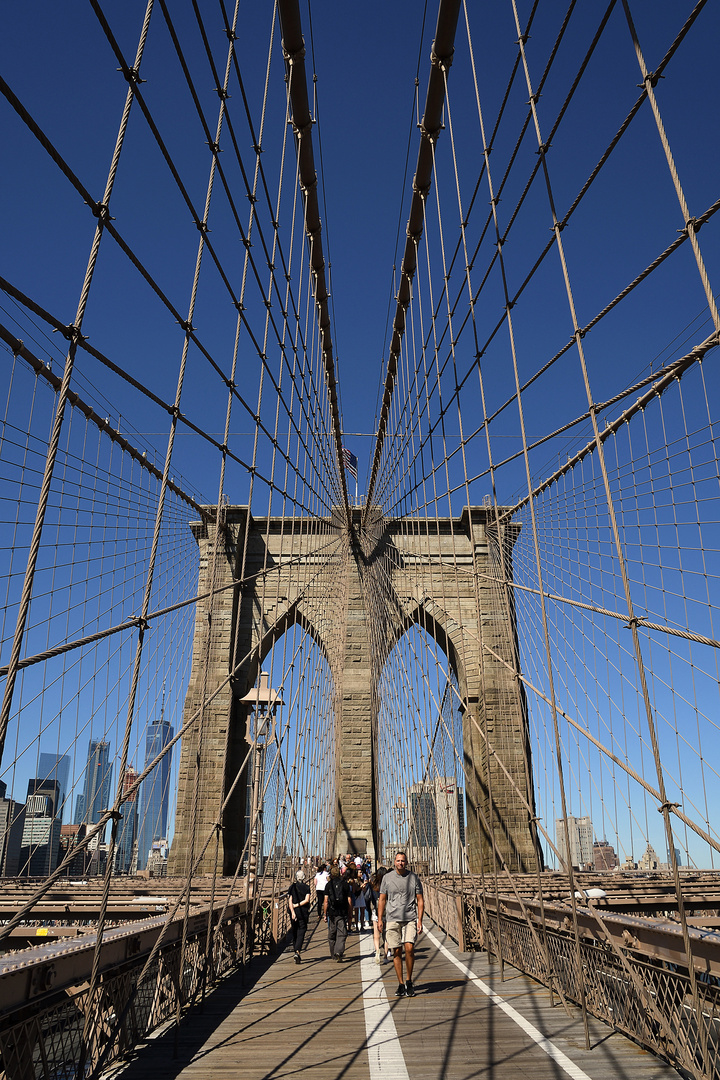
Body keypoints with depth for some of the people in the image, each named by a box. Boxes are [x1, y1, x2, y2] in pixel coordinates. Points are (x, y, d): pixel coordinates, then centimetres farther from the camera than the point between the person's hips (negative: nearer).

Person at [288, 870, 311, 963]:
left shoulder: (292, 887, 2)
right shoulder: (307, 887, -1)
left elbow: (290, 901, -8)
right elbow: (307, 900, -12)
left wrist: (292, 911, -14)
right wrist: (297, 905, -6)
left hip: (294, 912, 2)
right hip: (304, 912, -2)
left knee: (294, 932, 16)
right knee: (301, 932, -2)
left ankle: (296, 951, 21)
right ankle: (297, 952, -20)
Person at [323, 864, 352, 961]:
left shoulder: (328, 885, 2)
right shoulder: (345, 884, 4)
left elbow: (326, 901, -2)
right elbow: (349, 901, 4)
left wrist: (325, 914, 5)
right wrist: (350, 915, 10)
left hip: (331, 913, 0)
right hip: (343, 913, 0)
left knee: (331, 935, 14)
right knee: (341, 934, 1)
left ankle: (333, 955, 22)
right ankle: (338, 952, -17)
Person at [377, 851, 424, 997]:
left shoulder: (414, 878, 4)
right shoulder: (387, 878, 6)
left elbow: (420, 900, 6)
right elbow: (382, 899, 11)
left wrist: (420, 920, -2)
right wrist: (380, 919, 4)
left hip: (410, 919, -1)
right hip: (392, 919, 1)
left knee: (409, 948, -13)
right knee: (396, 952, 3)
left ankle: (409, 981, 6)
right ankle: (400, 984, 16)